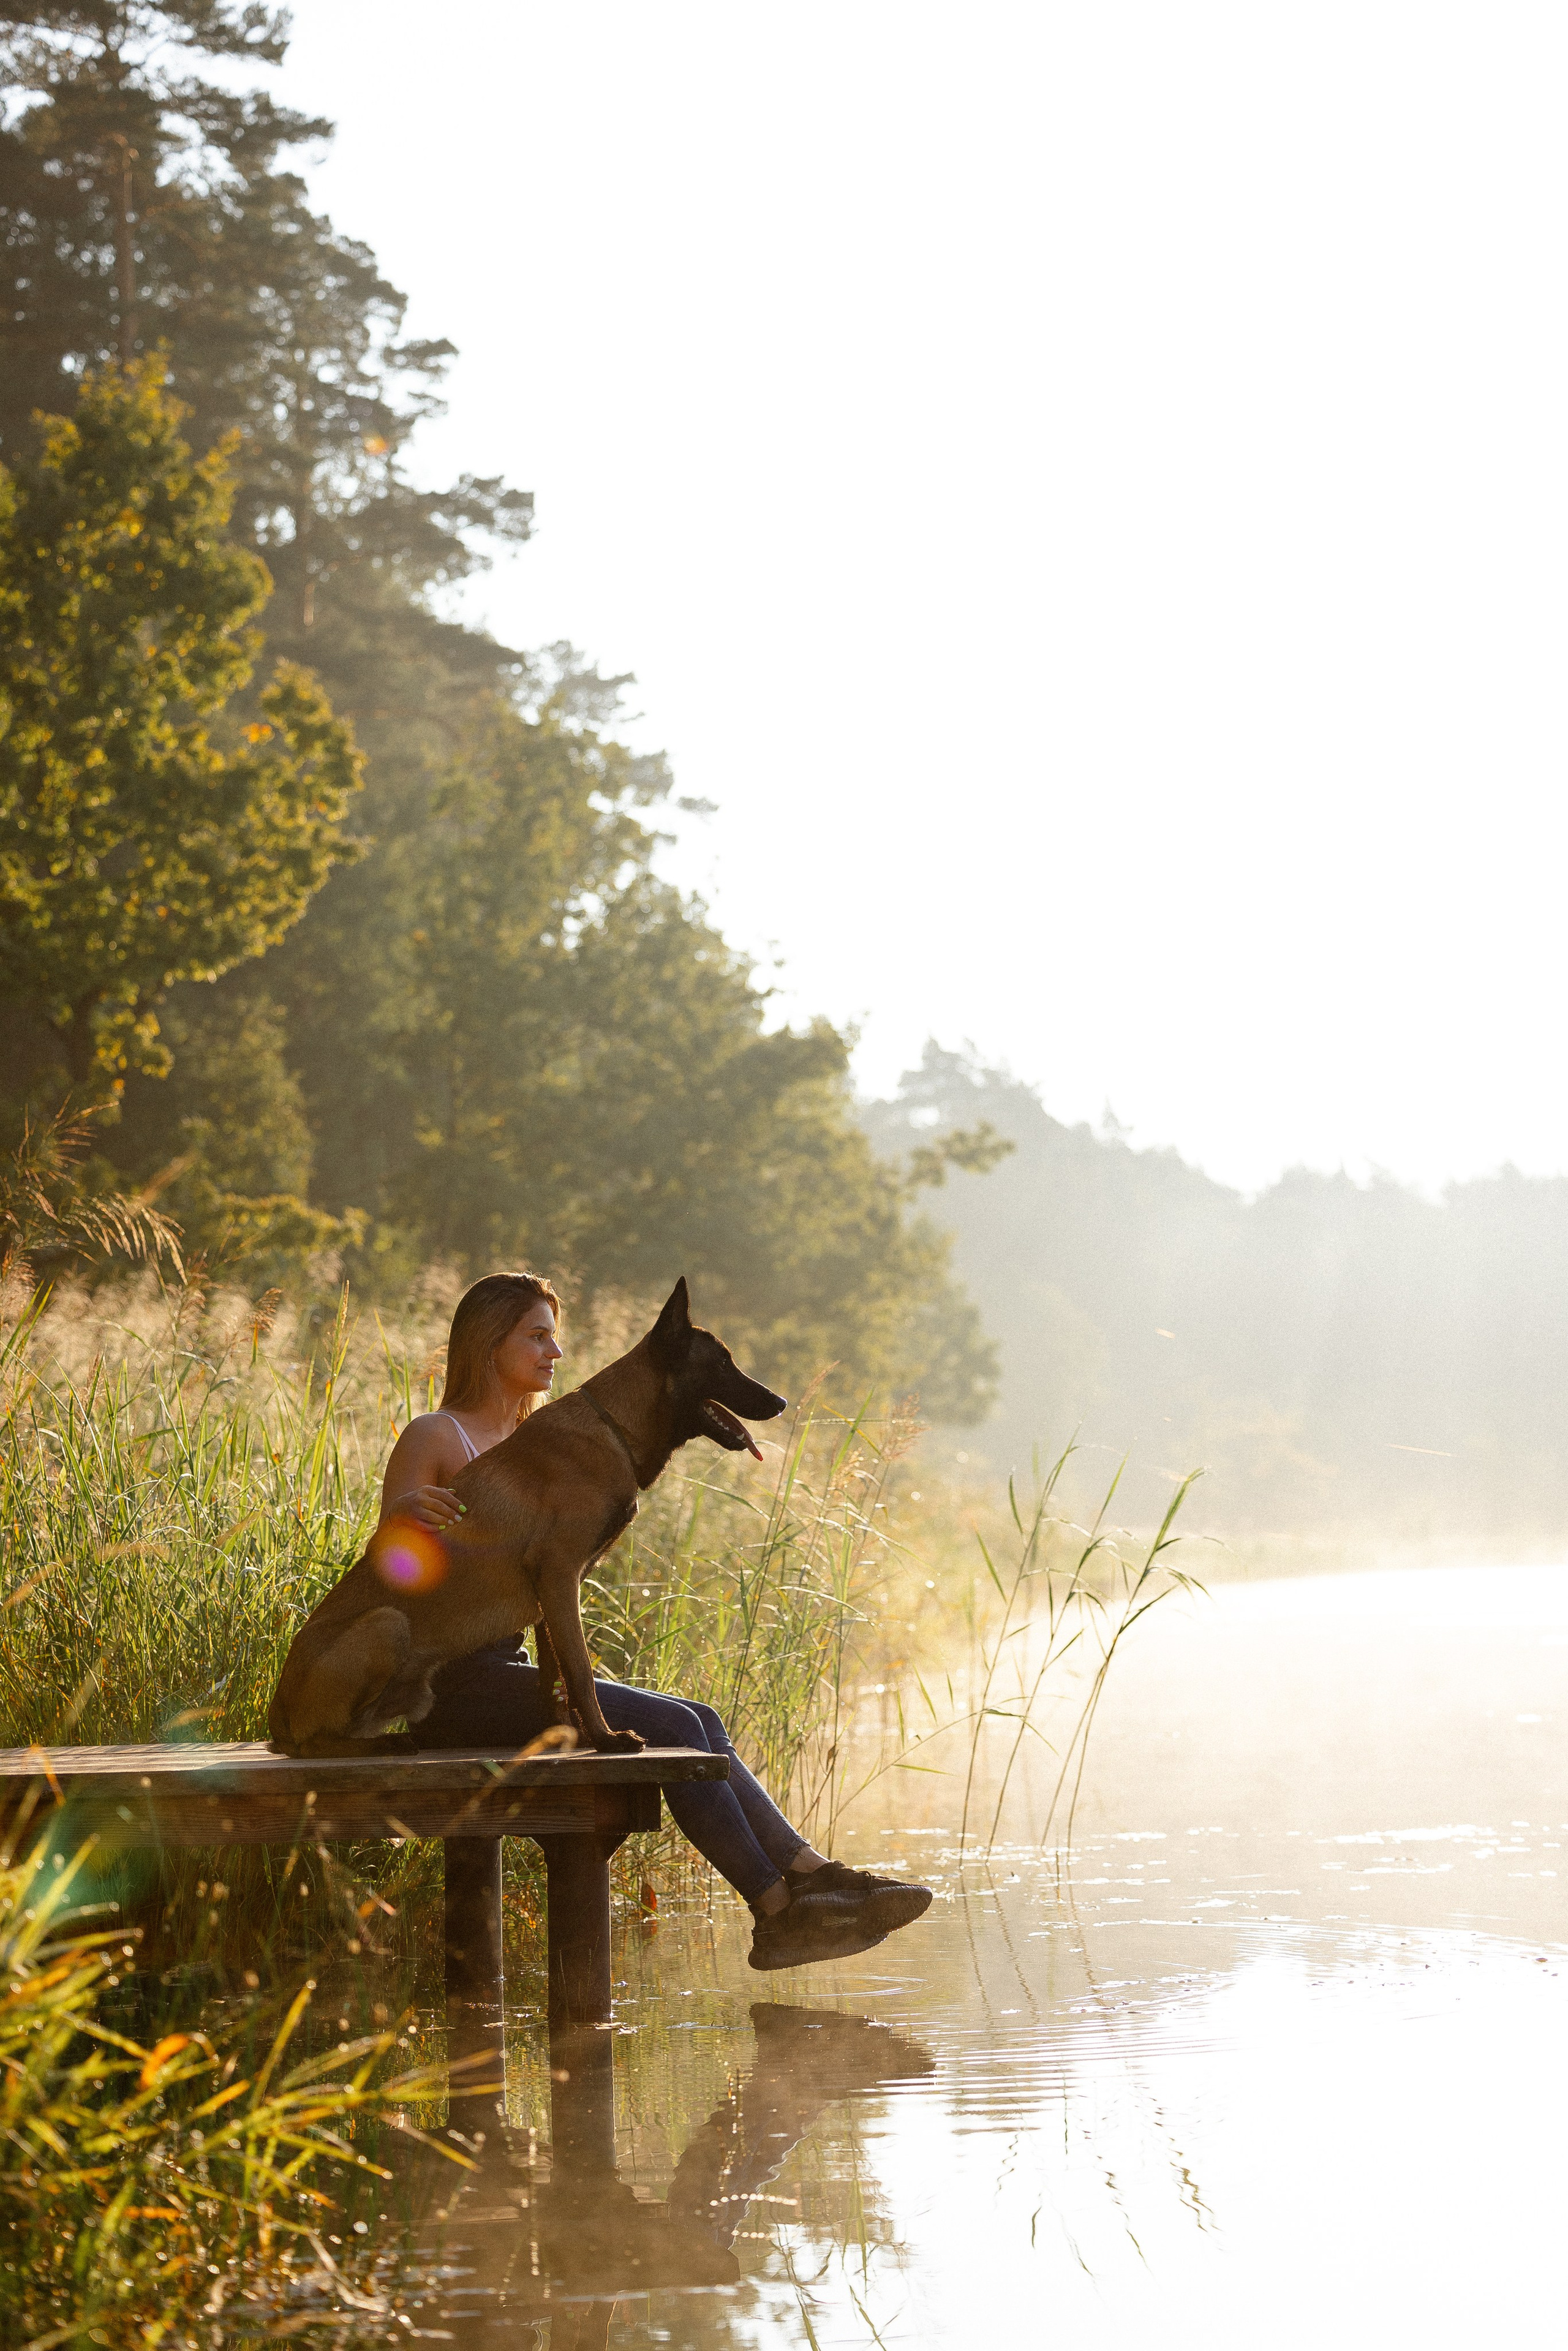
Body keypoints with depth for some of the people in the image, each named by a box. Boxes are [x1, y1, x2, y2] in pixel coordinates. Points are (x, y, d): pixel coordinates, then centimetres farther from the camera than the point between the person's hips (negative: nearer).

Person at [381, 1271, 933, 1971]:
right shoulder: (432, 1438, -6)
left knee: (696, 1722, -7)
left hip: (504, 1671, 8)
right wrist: (405, 1511, -33)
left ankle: (806, 1872, -15)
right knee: (673, 1727, -17)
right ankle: (778, 1911, -15)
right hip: (455, 1684, -8)